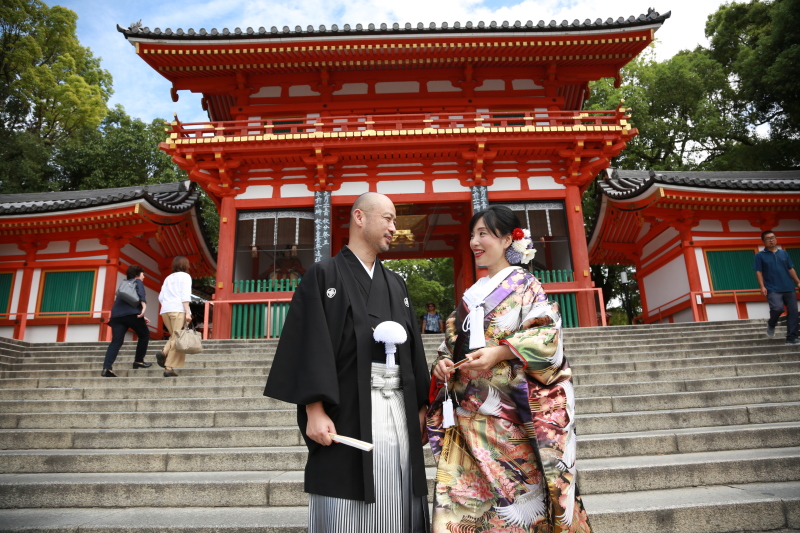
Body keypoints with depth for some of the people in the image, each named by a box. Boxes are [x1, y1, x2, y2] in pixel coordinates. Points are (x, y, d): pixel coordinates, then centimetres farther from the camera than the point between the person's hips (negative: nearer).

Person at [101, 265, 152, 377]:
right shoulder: (138, 282, 14)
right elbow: (141, 293, -10)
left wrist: (141, 317, 38)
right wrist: (144, 305, -24)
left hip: (116, 315, 6)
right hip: (131, 313, -6)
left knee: (116, 341, -2)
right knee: (144, 334, 13)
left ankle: (106, 368, -17)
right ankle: (138, 361, 11)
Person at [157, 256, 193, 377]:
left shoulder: (168, 278, 22)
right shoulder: (185, 276, 5)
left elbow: (161, 297, 16)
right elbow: (185, 295, -8)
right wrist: (188, 312, -13)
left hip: (165, 310, 6)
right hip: (178, 309, -6)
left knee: (174, 337, 19)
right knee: (177, 339, -5)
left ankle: (164, 353, -7)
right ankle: (169, 368, -10)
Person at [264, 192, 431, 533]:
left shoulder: (396, 285, 18)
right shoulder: (323, 275, 1)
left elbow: (413, 347, 16)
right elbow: (310, 345, -8)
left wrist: (422, 406, 9)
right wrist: (314, 409, -17)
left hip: (399, 409, 5)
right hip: (346, 410, -5)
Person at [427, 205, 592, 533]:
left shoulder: (524, 284, 2)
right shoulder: (471, 295, 18)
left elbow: (547, 334, -10)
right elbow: (451, 343, 20)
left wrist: (499, 352, -21)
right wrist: (443, 363, -1)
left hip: (510, 412, -5)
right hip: (467, 413, 5)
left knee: (516, 493, -1)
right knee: (457, 499, 0)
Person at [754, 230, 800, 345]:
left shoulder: (784, 253, 13)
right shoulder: (760, 256, 2)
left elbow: (791, 269, 16)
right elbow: (759, 272, -2)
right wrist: (762, 286, -12)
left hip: (789, 288, 5)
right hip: (773, 289, -4)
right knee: (778, 308, -26)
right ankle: (771, 324, 7)